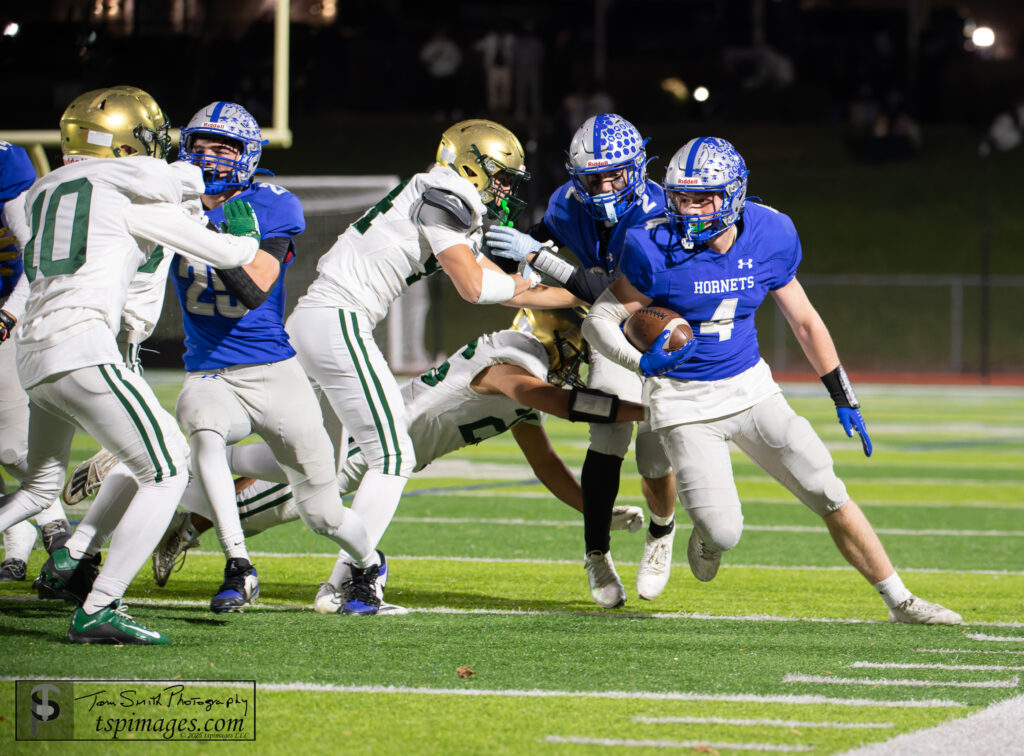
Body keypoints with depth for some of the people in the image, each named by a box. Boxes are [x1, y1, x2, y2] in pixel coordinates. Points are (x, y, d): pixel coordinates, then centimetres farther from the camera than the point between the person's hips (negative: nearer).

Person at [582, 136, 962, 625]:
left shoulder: (768, 239, -7)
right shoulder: (658, 251, -17)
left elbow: (804, 322, 7)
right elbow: (600, 319, -10)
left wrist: (844, 399, 12)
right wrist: (642, 363, -30)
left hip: (751, 387, 3)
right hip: (685, 402, -3)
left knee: (830, 496, -4)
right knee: (724, 533, -14)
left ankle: (899, 602, 7)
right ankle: (707, 534, 25)